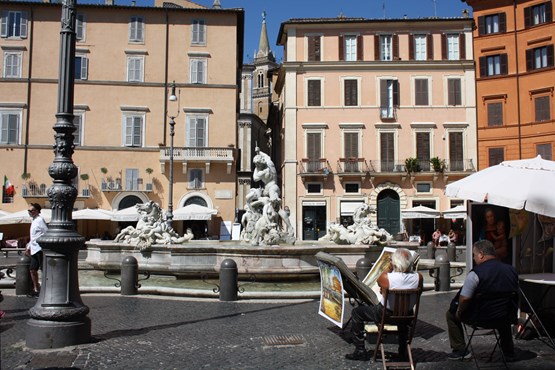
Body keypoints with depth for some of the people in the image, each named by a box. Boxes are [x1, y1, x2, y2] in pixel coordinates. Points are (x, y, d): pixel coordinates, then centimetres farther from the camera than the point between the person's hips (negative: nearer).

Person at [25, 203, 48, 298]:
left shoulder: (40, 220, -10)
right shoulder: (34, 221, 18)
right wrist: (29, 247, 26)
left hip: (40, 248, -9)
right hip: (34, 249, 9)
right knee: (32, 269, 12)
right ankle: (36, 289, 23)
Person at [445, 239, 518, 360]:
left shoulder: (475, 273, -21)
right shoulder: (512, 270, -2)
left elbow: (464, 299, -20)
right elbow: (514, 293, 11)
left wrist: (458, 312, -1)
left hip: (481, 317, -6)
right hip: (506, 317, 6)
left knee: (451, 314, 16)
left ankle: (460, 350, 16)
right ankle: (508, 352, 50)